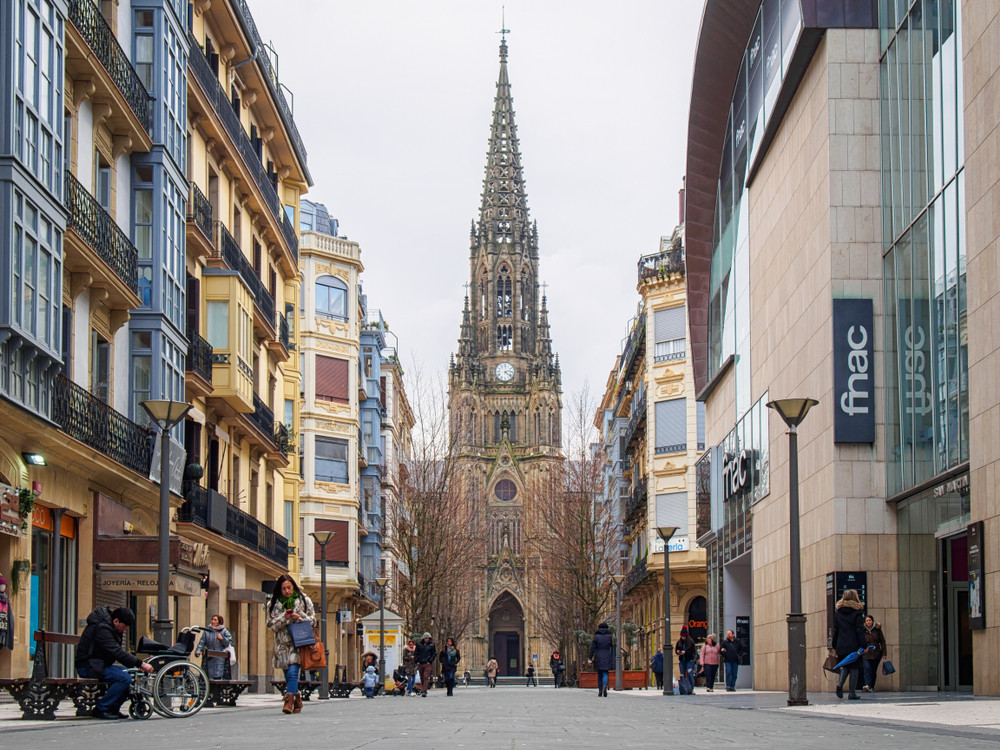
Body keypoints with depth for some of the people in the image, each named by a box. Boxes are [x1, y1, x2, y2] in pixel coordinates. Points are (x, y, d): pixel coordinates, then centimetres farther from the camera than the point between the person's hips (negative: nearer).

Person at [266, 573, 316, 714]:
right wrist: (284, 618, -12)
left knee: (293, 672, -17)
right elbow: (272, 625, 4)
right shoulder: (273, 604, 8)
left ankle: (289, 702, -22)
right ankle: (297, 702, 16)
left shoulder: (303, 600, 5)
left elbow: (313, 620, 7)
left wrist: (300, 617, -11)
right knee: (288, 675, 4)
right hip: (282, 643, 3)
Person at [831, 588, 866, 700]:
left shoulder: (838, 612, 7)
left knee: (845, 666, 17)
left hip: (841, 645, 4)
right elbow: (860, 631, -9)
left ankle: (840, 682, -10)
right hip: (854, 645, -4)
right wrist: (863, 646, -7)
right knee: (854, 668, 4)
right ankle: (852, 693, 3)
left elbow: (835, 631, 10)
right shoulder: (857, 612, -5)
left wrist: (834, 646, 15)